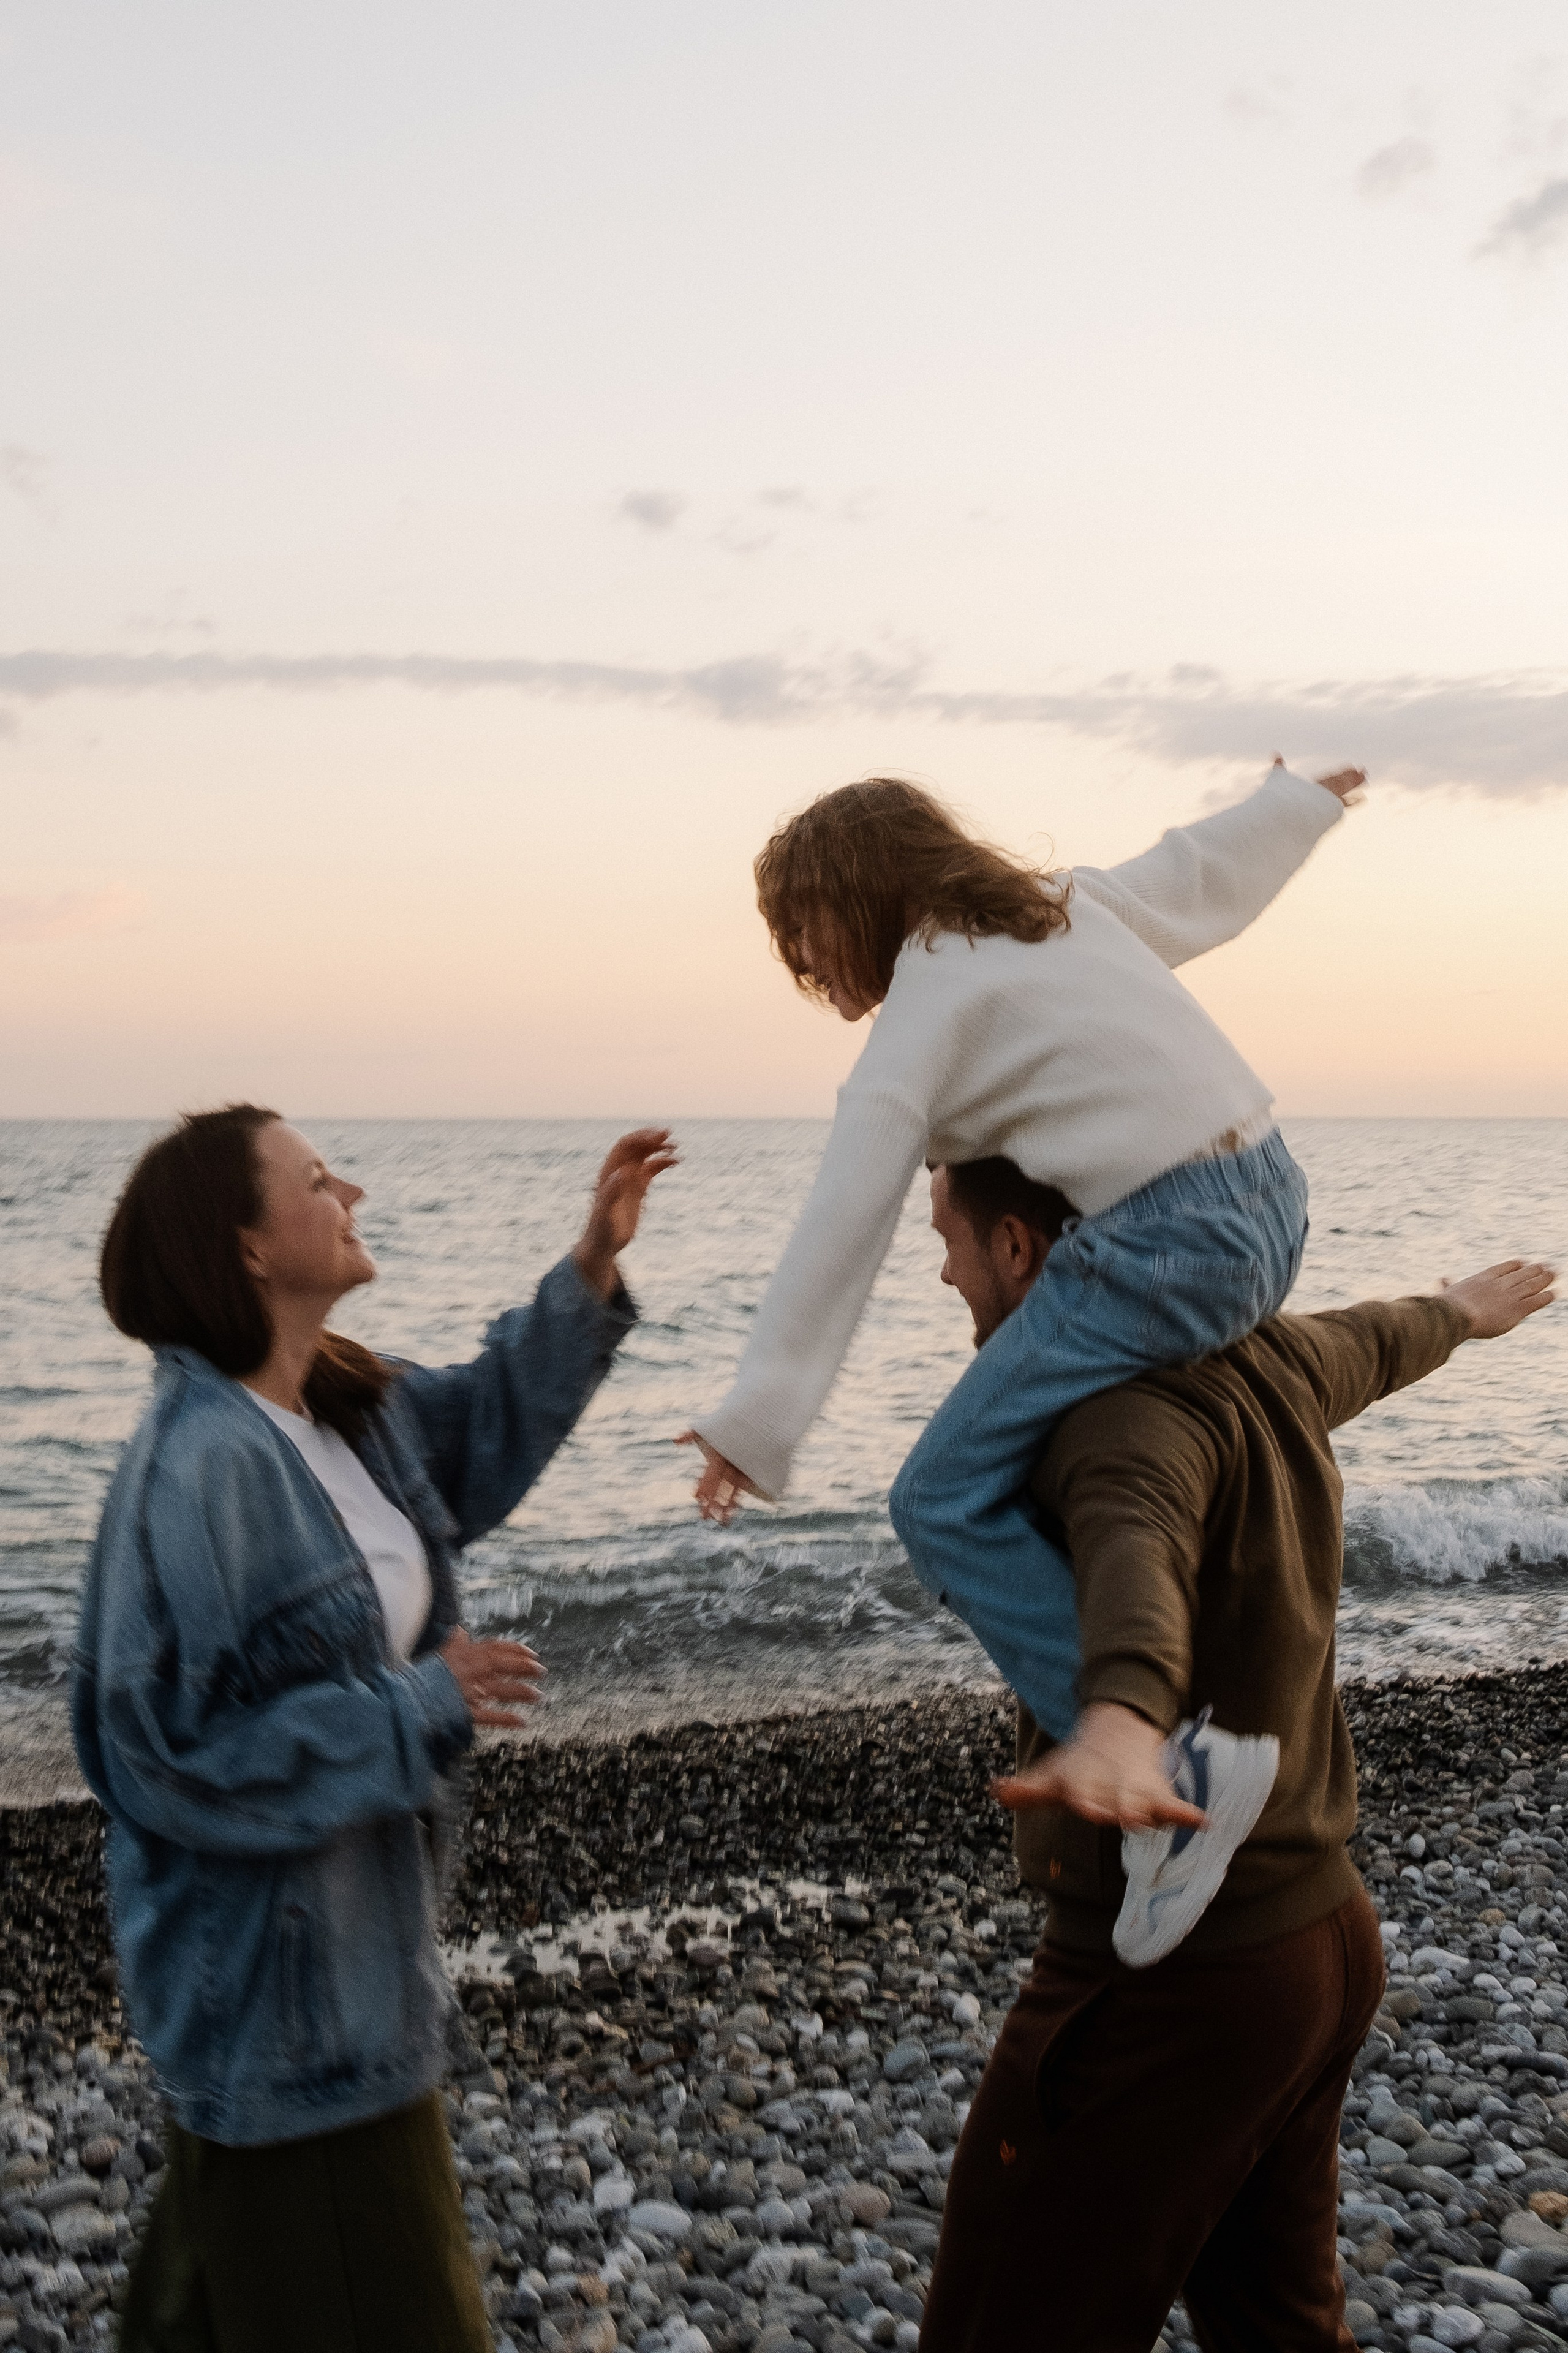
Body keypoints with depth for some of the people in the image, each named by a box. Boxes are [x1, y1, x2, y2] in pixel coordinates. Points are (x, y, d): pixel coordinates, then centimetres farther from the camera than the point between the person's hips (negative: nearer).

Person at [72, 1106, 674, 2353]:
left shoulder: (345, 1402, -1)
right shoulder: (198, 1467, -28)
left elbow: (480, 1430, 17)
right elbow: (172, 1747, -27)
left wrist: (591, 1271, 5)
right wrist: (421, 1709, -23)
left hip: (359, 1933, 9)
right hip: (277, 1970, -8)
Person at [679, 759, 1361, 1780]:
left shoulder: (919, 1021, -6)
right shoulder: (1062, 900, 15)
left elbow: (840, 1232, -11)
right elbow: (1196, 871, 29)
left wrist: (753, 1421, -11)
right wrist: (1295, 803, 50)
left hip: (1172, 1248, -9)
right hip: (1276, 1208, 10)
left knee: (946, 1505, -3)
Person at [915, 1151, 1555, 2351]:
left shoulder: (1142, 1410, -22)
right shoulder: (1268, 1358, 6)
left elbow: (1140, 1554, -45)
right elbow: (1372, 1342, 29)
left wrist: (1120, 1722, -66)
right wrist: (1461, 1314, 52)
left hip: (1169, 1979, -9)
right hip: (1322, 1929, 9)